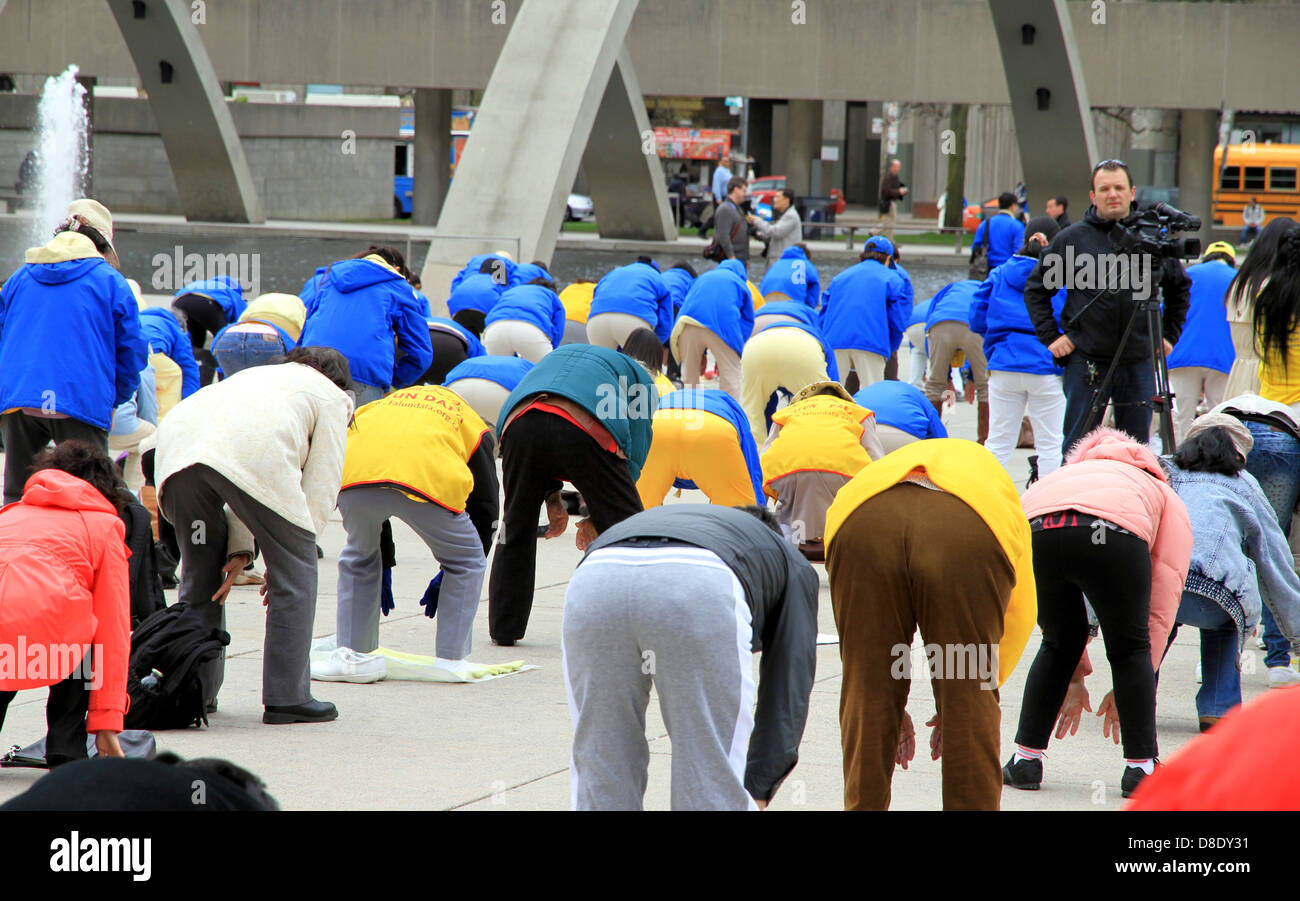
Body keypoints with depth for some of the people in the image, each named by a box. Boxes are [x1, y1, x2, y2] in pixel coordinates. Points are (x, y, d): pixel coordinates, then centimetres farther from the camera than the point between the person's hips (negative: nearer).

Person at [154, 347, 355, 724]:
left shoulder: (261, 377, 43)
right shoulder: (331, 396, 27)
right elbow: (320, 486, 16)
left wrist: (240, 550, 25)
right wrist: (293, 552, 18)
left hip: (178, 445, 6)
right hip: (247, 451, -6)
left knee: (200, 571, 23)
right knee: (294, 573, 9)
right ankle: (287, 697, 9)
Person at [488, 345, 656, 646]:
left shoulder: (557, 357, 44)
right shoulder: (639, 378, 31)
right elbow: (634, 453, 19)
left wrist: (553, 499, 29)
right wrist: (595, 516, 21)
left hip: (520, 422, 4)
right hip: (584, 428, -4)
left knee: (516, 527, 23)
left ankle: (503, 628, 28)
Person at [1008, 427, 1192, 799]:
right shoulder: (1169, 502, 37)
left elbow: (1058, 616, 45)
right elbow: (1162, 607, 26)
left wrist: (1075, 679, 50)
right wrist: (1125, 692, 29)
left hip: (1033, 528, 3)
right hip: (1112, 534, -3)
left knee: (1058, 645, 29)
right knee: (1129, 650, 21)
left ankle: (1025, 758, 27)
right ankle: (1140, 766, 20)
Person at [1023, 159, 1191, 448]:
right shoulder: (1071, 239, 2)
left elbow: (1179, 288, 22)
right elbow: (1036, 289, 10)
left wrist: (1170, 335, 14)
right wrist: (1050, 336, 2)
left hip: (1139, 364, 2)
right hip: (1086, 362, -2)